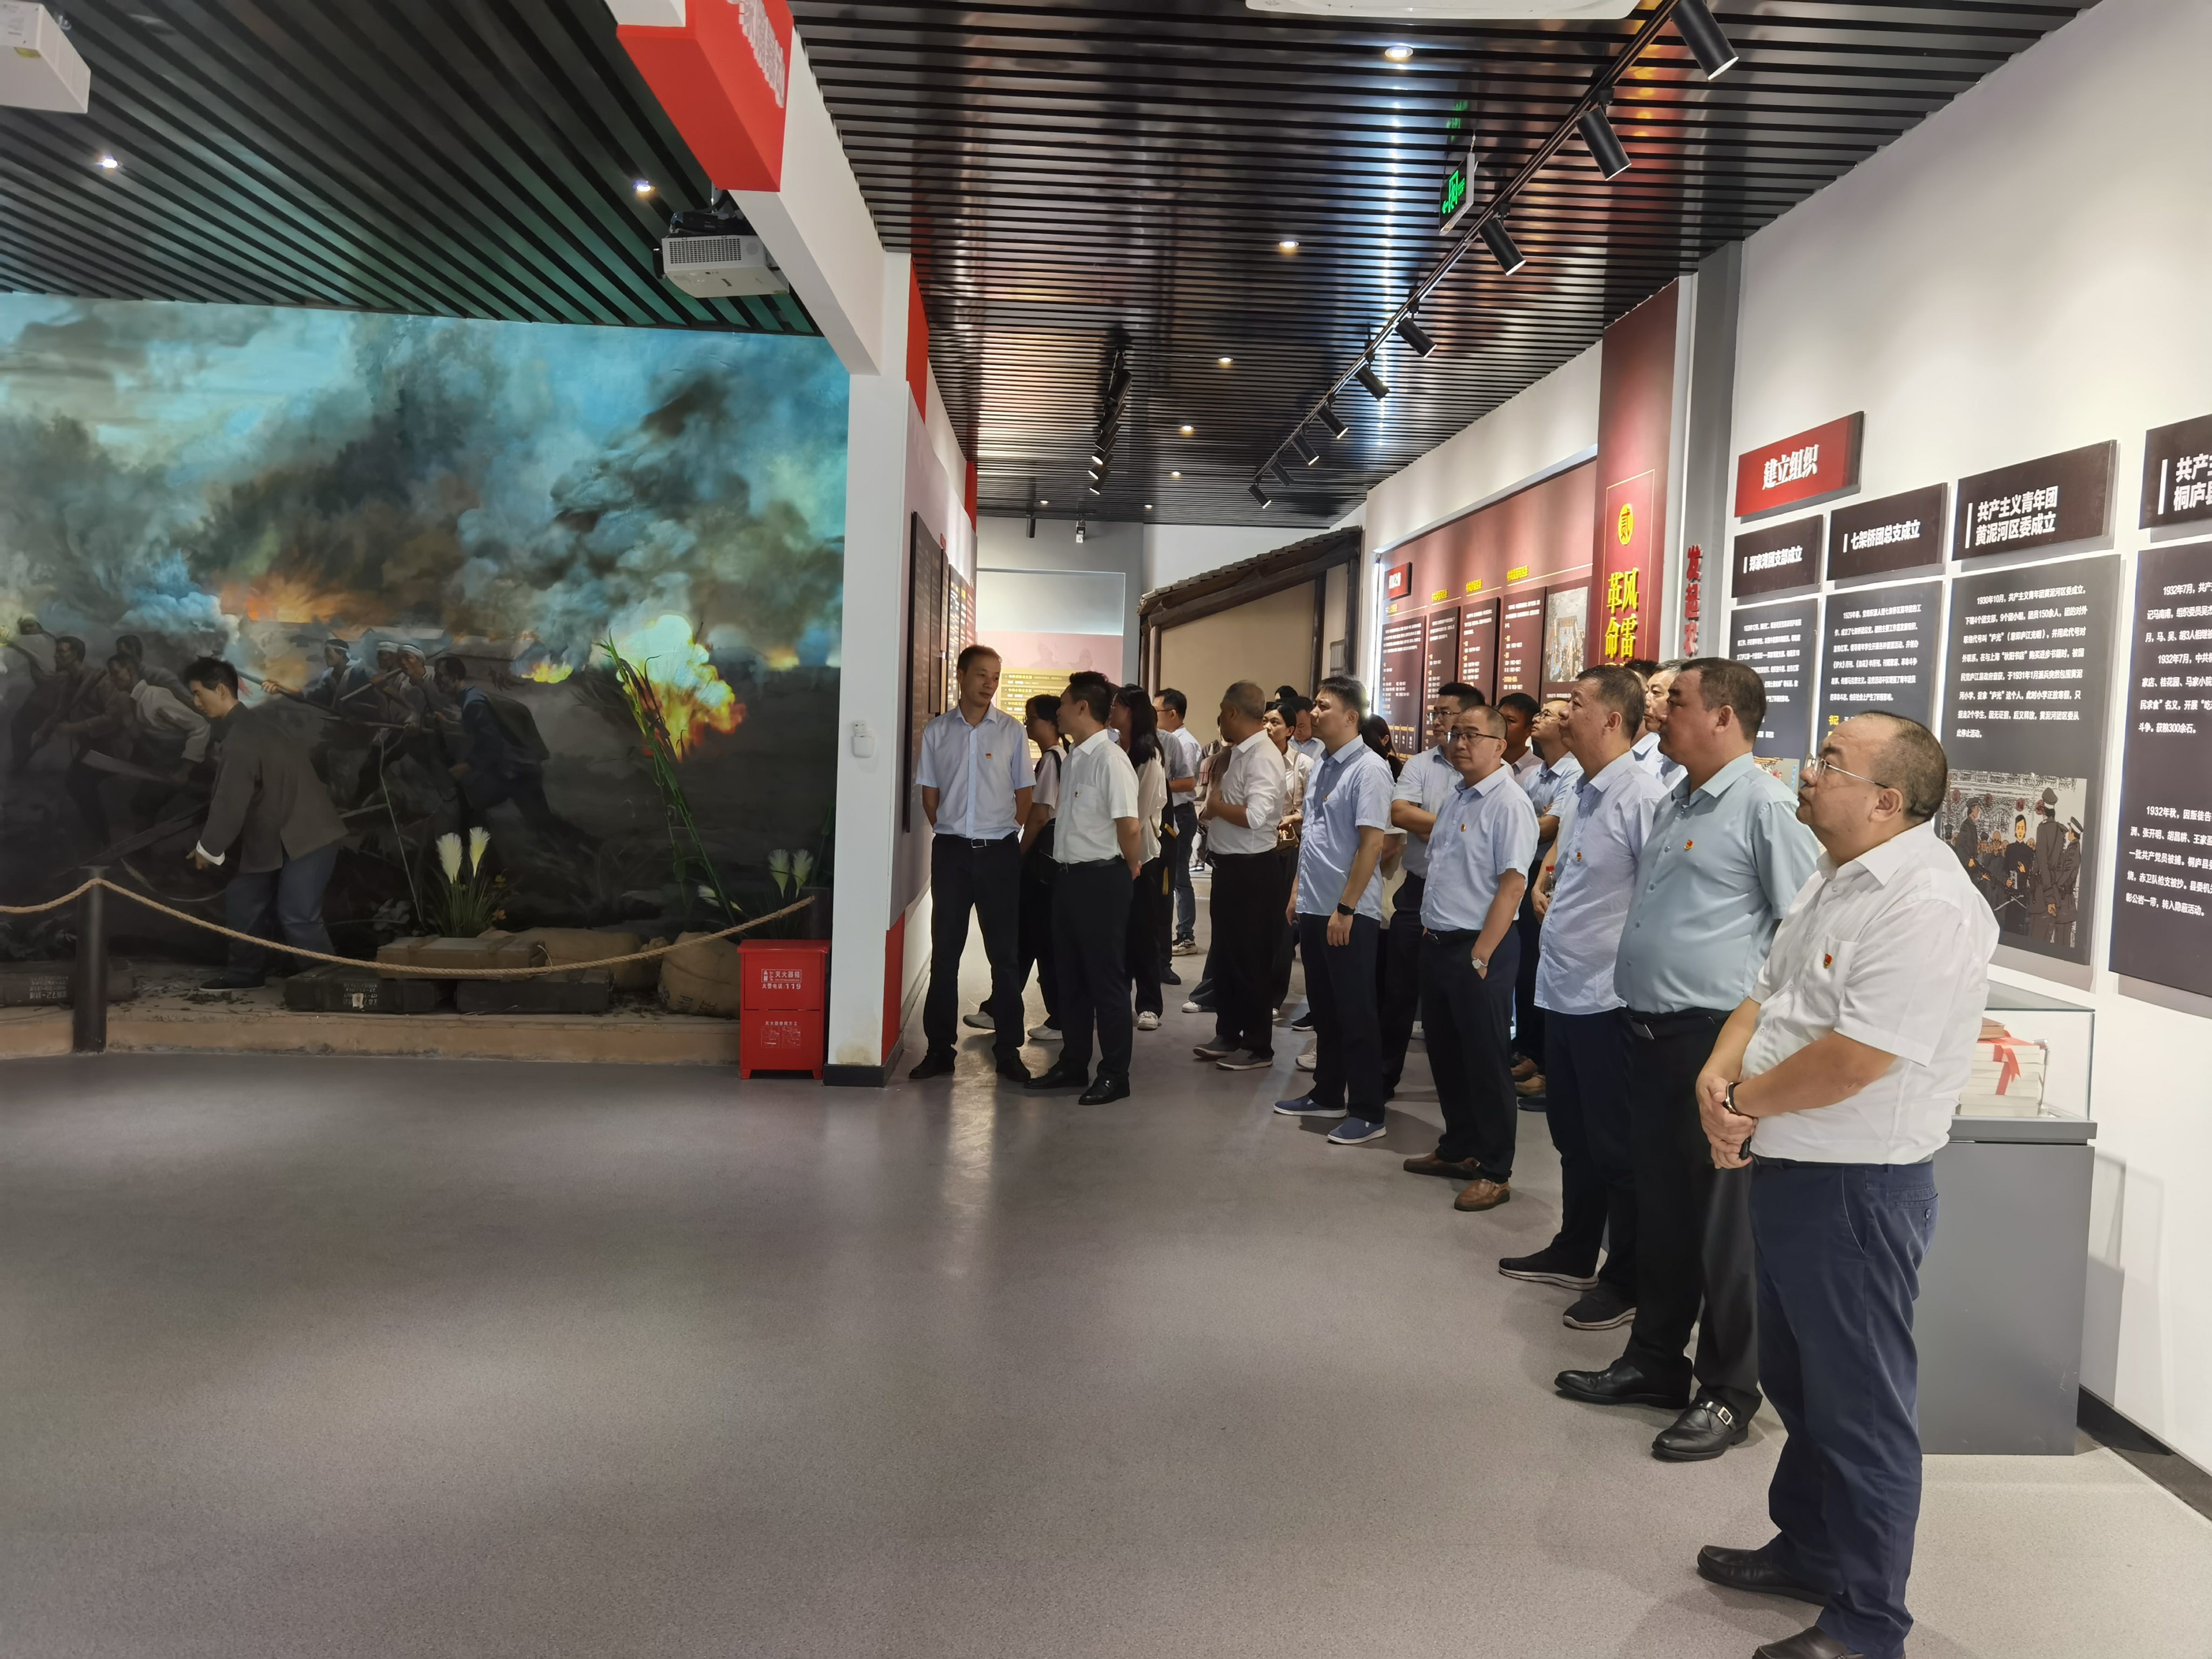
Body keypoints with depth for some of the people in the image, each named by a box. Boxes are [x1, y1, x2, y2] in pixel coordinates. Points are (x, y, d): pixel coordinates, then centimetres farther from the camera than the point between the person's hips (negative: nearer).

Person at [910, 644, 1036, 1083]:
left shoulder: (1011, 732, 1)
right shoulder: (936, 731, 3)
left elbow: (1024, 794, 7)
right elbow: (930, 794, 10)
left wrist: (1007, 835, 3)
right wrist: (949, 833, 5)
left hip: (999, 851, -1)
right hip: (951, 850, 1)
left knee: (1005, 952, 4)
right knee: (944, 951, 6)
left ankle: (1008, 1049, 11)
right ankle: (939, 1047, 14)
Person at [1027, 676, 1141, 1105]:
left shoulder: (1110, 760, -18)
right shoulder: (1074, 758, 10)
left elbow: (1129, 826, -22)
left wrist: (1130, 870, -8)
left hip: (1102, 880, -9)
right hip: (1069, 876, 9)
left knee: (1106, 978, 1)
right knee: (1071, 975, 15)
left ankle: (1114, 1074, 11)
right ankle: (1073, 1064, 27)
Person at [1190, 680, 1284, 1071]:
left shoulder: (1263, 757, -18)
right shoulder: (1238, 753, 11)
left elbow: (1255, 816, -29)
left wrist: (1216, 806, -14)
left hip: (1251, 870, -10)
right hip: (1229, 864, 10)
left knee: (1250, 961, 1)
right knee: (1225, 954, 17)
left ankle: (1258, 1047, 12)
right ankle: (1228, 1035, 30)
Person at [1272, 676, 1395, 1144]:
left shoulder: (1368, 769, -15)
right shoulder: (1322, 768, 12)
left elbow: (1372, 843, -20)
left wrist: (1345, 908, -21)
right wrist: (1297, 891, 16)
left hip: (1349, 913, -8)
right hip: (1313, 908, 8)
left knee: (1356, 1014, 0)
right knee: (1323, 1009, 17)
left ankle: (1367, 1112, 8)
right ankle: (1327, 1095, 28)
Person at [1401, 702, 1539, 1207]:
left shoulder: (1508, 804, -15)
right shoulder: (1457, 800, 13)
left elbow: (1512, 883, -20)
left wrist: (1480, 955, -21)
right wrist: (1428, 933, 13)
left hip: (1478, 949, -8)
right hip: (1436, 943, 9)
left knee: (1486, 1064, 1)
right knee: (1446, 1054, 17)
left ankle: (1493, 1173, 12)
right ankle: (1457, 1148, 32)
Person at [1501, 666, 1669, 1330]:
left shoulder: (1642, 798, -19)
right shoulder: (1584, 794, 10)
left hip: (1609, 1000, -9)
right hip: (1563, 991, 9)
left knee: (1616, 1148, 5)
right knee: (1573, 1135, 22)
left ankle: (1627, 1281, 20)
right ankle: (1575, 1253, 38)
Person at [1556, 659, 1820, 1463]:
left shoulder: (1765, 806, -13)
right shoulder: (1672, 805, 15)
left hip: (1717, 1039, -9)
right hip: (1650, 1035, 9)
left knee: (1723, 1223, 2)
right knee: (1659, 1209, 18)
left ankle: (1728, 1392, 15)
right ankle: (1655, 1361, 31)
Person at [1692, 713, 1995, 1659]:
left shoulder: (1927, 904, -22)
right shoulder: (1833, 881, 10)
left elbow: (1853, 1059, -27)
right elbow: (1765, 999, 13)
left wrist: (1744, 1101, -12)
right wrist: (1717, 1077, -6)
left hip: (1858, 1188, -9)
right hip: (1784, 1167, 10)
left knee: (1859, 1403, 4)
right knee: (1795, 1378, 23)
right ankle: (1806, 1551, 41)